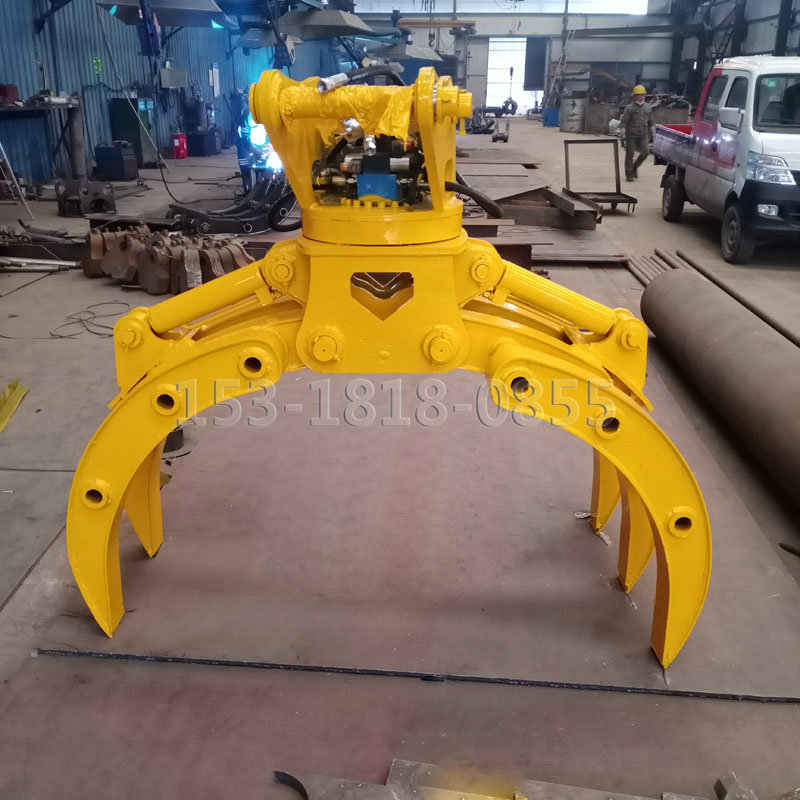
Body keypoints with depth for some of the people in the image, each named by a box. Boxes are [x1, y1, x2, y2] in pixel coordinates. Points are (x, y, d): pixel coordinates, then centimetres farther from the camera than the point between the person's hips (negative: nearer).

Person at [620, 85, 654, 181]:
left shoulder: (648, 108, 9)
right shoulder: (630, 108, -6)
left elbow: (650, 122, 19)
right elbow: (623, 122, -8)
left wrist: (652, 133, 19)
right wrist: (622, 134, -14)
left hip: (643, 135, 4)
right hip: (631, 135, -4)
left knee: (645, 151, -8)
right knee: (629, 154, 0)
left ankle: (635, 166, 16)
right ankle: (629, 174, 11)